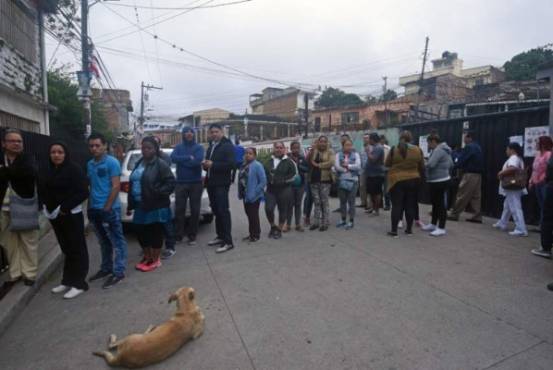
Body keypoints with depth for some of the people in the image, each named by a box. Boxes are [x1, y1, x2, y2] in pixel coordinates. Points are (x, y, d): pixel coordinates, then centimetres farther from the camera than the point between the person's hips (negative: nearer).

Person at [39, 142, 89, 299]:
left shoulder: (74, 169, -10)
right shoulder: (46, 171, 10)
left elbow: (83, 192, -15)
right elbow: (41, 192, 16)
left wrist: (64, 208, -16)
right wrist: (45, 207, 0)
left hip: (71, 215, -6)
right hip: (54, 216, 6)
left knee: (77, 249, 0)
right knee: (66, 249, 15)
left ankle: (79, 283, 7)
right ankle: (67, 281, 25)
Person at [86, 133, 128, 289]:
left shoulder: (112, 162, -9)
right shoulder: (90, 164, 12)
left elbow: (116, 186, -14)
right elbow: (90, 186, 19)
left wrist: (107, 207, -16)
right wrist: (90, 206, 12)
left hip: (110, 209, -7)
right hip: (94, 209, 7)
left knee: (117, 241, 0)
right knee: (104, 242, 18)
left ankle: (118, 272, 6)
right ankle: (106, 268, 30)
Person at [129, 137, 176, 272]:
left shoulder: (160, 164, -9)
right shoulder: (139, 163, 14)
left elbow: (171, 182, -14)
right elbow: (132, 184, 16)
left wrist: (158, 193, -22)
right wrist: (131, 204, 13)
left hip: (156, 206, -7)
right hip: (141, 205, 8)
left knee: (155, 232, 4)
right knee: (141, 232, 14)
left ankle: (155, 260, 17)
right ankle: (147, 257, 32)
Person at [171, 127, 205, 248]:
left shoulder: (199, 147, 2)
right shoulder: (178, 147, 8)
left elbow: (197, 161, -16)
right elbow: (173, 158, -11)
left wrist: (182, 160, -7)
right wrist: (189, 158, -16)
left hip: (196, 183, -1)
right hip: (181, 183, 1)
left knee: (195, 210, 3)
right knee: (179, 210, 2)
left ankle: (192, 236, 13)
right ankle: (178, 235, 13)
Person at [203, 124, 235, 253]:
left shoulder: (228, 146, -7)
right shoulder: (211, 146, 20)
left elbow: (231, 164, -19)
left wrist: (213, 165, -20)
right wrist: (205, 164, 5)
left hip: (222, 183, -8)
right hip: (211, 183, 8)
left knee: (223, 211, -10)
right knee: (216, 211, 12)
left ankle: (228, 241, -7)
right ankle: (221, 236, 23)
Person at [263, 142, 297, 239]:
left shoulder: (289, 162, 0)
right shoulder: (268, 162, 13)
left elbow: (294, 174, -3)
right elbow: (264, 173, 21)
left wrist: (283, 180, -12)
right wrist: (268, 180, 4)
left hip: (284, 190, -3)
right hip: (270, 189, 3)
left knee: (283, 210, 4)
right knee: (268, 209, -8)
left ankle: (279, 229, 21)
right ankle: (273, 226, 17)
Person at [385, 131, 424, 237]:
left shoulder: (394, 149, -8)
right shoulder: (417, 150, -2)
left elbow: (387, 164, 3)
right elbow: (422, 167, 6)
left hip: (397, 180, -2)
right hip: (413, 180, 2)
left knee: (396, 205, 2)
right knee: (410, 205, 11)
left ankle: (394, 230, 3)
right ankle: (409, 229, 19)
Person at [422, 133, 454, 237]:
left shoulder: (438, 150, -18)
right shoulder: (443, 149, 16)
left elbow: (430, 164, -27)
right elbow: (451, 164, 22)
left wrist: (424, 164, -7)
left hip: (440, 181, -11)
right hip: (437, 181, 11)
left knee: (441, 204, -4)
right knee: (435, 203, 17)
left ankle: (441, 228, 2)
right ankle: (433, 224, 28)